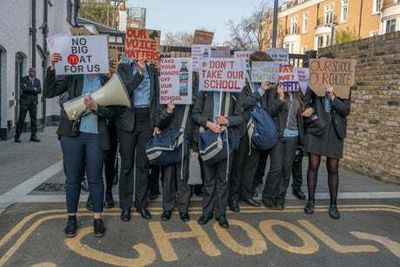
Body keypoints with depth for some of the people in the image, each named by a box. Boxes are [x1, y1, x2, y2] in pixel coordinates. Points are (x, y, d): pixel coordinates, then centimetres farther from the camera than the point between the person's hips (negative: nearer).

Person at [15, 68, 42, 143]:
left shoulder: (38, 81, 12)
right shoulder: (24, 79, 2)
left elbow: (39, 90, -4)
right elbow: (23, 88, -14)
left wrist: (28, 89, -11)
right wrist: (33, 89, -9)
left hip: (33, 102, 4)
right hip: (24, 101, -3)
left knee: (34, 120, 2)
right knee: (21, 120, -4)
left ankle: (33, 136, 9)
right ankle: (17, 136, 1)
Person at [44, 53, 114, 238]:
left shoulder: (106, 82, 6)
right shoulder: (72, 77, 5)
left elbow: (111, 112, 2)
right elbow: (49, 92, -3)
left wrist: (96, 108, -17)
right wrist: (52, 68, -13)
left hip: (96, 136, 0)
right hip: (72, 134, 0)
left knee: (95, 178, 6)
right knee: (73, 178, 7)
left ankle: (97, 218, 17)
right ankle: (72, 218, 20)